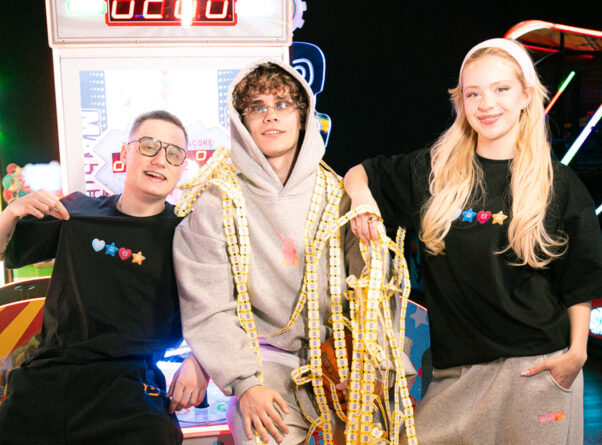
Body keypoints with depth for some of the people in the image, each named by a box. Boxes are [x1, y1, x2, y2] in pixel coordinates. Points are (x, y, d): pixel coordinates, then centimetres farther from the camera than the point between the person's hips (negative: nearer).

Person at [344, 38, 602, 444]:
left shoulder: (559, 185, -1)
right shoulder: (433, 171, 2)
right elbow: (357, 173, 13)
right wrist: (361, 195, -9)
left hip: (539, 365, -1)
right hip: (459, 368, 2)